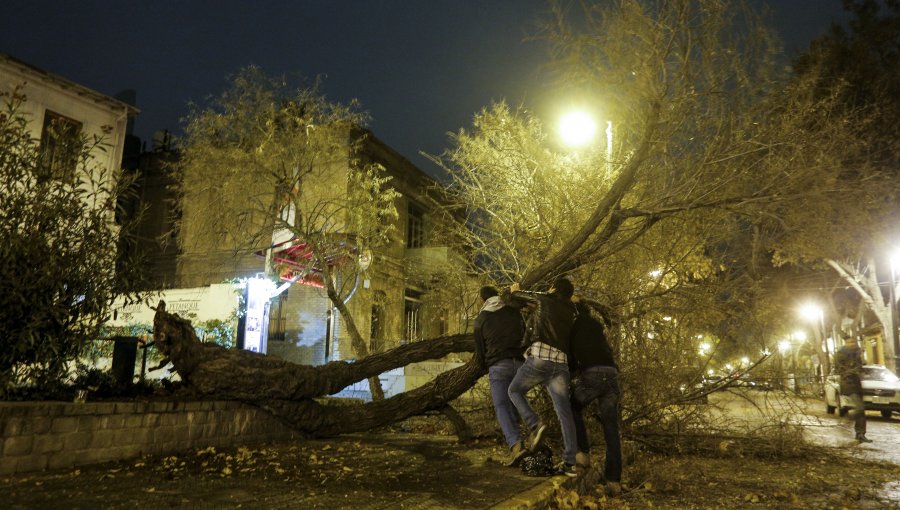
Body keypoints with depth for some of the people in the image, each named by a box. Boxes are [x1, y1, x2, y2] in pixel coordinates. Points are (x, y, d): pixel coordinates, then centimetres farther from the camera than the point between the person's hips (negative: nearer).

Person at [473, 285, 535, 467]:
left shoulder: (481, 319, 8)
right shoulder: (514, 310, 14)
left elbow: (480, 351, 11)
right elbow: (523, 331, 27)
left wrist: (486, 367, 28)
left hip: (498, 365, -3)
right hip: (519, 361, 3)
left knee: (502, 406, -5)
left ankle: (515, 443, -24)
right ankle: (535, 424, -11)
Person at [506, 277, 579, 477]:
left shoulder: (544, 299, 11)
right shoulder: (570, 310, 24)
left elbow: (515, 295, 23)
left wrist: (514, 290, 44)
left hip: (539, 357, -4)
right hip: (561, 363, 4)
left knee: (515, 390, 16)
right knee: (564, 411, 1)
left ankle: (535, 425, -6)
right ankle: (569, 462, -5)